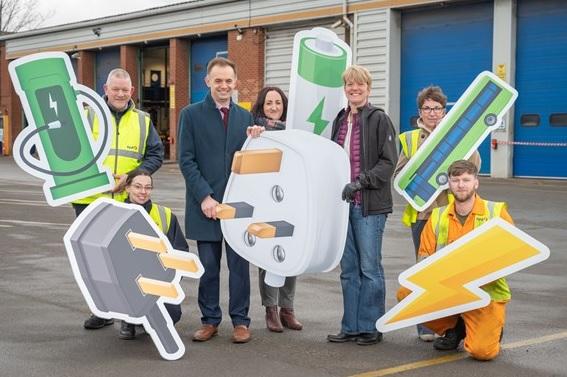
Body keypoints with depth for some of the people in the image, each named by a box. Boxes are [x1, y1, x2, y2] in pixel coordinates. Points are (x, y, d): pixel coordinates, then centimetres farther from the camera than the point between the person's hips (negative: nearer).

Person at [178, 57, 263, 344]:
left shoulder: (245, 117, 10)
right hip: (205, 203, -2)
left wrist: (255, 141, -10)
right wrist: (204, 196, -12)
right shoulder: (191, 115, 0)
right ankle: (210, 319, 19)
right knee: (208, 266, 6)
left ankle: (240, 320, 15)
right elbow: (186, 160, -4)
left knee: (239, 264, 5)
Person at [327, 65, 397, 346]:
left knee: (369, 267, -1)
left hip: (370, 205, -6)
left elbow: (389, 162, -11)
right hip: (343, 202, 6)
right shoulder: (340, 120, 13)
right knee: (348, 268, 10)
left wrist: (360, 182, -19)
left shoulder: (379, 120, -5)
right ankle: (351, 327, 17)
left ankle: (370, 327, 10)